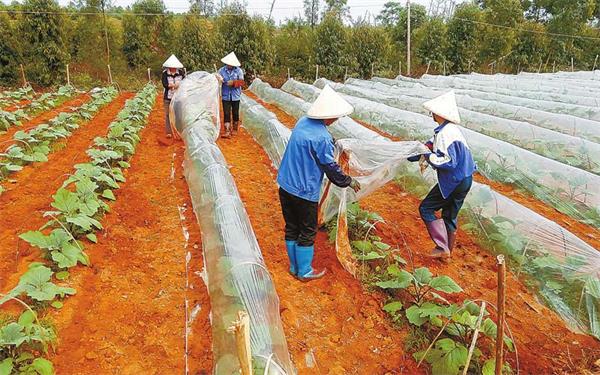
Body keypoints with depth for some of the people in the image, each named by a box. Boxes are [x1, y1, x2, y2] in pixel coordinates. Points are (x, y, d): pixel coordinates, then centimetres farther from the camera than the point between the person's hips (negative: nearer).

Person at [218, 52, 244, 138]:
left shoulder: (239, 71, -3)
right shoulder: (222, 70, -1)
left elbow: (241, 82, -6)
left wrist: (233, 82, -21)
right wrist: (219, 80, -24)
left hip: (235, 96, 0)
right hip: (226, 96, 0)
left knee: (235, 113, 11)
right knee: (226, 114, -4)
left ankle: (235, 129, 28)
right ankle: (227, 132, -4)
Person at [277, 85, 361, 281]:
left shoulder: (302, 122, 1)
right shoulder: (322, 138, -23)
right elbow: (331, 168, -13)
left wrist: (331, 142, 22)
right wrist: (349, 181, 3)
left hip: (285, 186, 8)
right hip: (305, 192, -8)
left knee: (291, 228, 19)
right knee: (307, 233, 11)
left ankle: (295, 267, 35)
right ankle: (305, 272, 27)